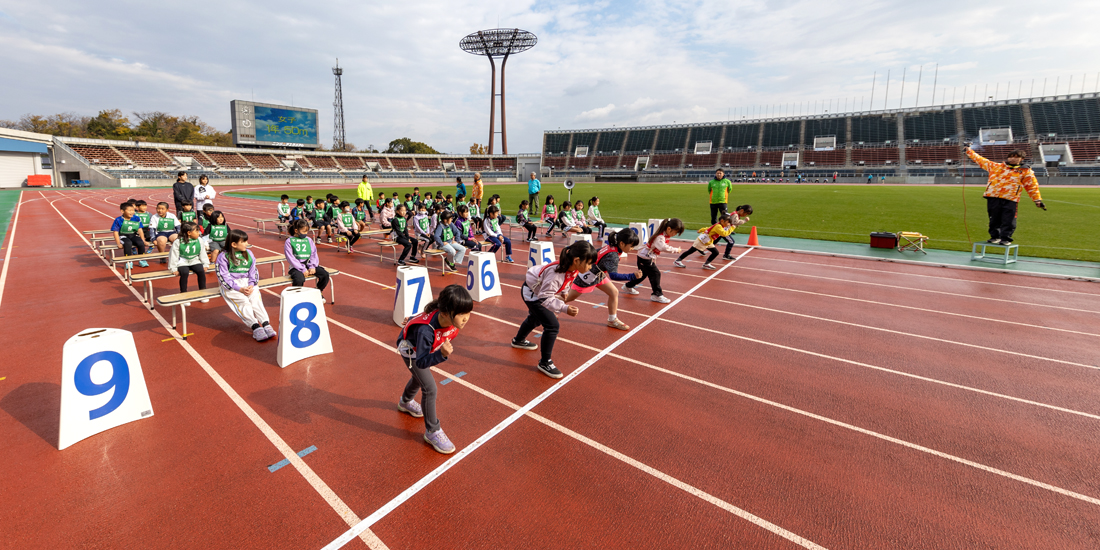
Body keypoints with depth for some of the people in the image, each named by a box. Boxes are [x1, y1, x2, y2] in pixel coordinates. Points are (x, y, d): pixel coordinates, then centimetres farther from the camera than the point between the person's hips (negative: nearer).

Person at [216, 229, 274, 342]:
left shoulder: (248, 254, 11)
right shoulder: (223, 257, -3)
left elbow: (253, 271, 10)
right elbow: (223, 277, -7)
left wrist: (251, 285, -9)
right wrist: (239, 289, -17)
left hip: (246, 282, 3)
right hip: (230, 285, -3)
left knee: (255, 296, -25)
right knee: (243, 300, -27)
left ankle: (266, 325, -33)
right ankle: (255, 328, -34)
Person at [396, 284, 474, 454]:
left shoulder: (453, 319, -32)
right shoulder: (425, 330, -49)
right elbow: (421, 362, -41)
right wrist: (442, 354, -58)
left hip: (425, 345, 7)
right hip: (410, 349, -7)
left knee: (420, 377, 30)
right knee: (430, 389, -10)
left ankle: (405, 402, 63)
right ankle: (432, 432, 12)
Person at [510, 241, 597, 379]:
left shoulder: (572, 268, -18)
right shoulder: (556, 273, -42)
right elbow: (545, 297, -38)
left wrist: (563, 293, 4)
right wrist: (564, 308, -45)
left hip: (540, 290, 9)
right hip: (532, 293, -9)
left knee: (536, 319, 31)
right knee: (552, 325, -16)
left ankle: (518, 341, 60)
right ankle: (545, 363, 3)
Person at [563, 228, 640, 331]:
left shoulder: (610, 245, -12)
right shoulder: (612, 256, -37)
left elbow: (597, 251, 5)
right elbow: (613, 275, -47)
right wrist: (632, 276, -53)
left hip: (598, 275, 8)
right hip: (587, 277, -8)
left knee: (614, 292, 1)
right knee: (568, 298, 12)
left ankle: (612, 320, 14)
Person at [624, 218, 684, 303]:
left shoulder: (664, 235, 4)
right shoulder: (660, 237, -28)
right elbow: (663, 247, -46)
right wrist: (675, 250, -38)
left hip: (645, 257, 11)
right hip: (645, 257, -11)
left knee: (643, 274, 22)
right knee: (655, 273, -10)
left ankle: (628, 287, 38)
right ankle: (657, 295, -2)